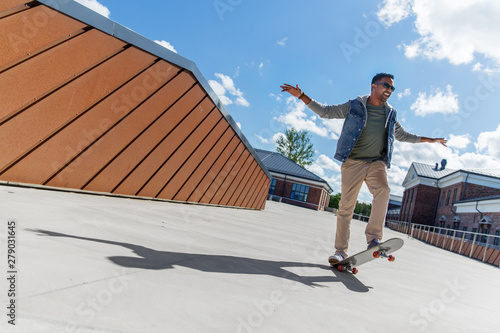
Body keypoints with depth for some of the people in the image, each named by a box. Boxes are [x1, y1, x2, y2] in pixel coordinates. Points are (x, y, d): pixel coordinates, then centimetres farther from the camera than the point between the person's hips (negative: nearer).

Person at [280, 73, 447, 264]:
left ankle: (373, 238, -23)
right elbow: (326, 111, 6)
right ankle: (341, 250, 4)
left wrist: (429, 140, 34)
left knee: (383, 190, -29)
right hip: (352, 162, -3)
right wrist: (302, 96, -2)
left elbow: (403, 135, 32)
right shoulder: (354, 106, 6)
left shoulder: (390, 114, 18)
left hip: (377, 162, 3)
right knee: (346, 206, -6)